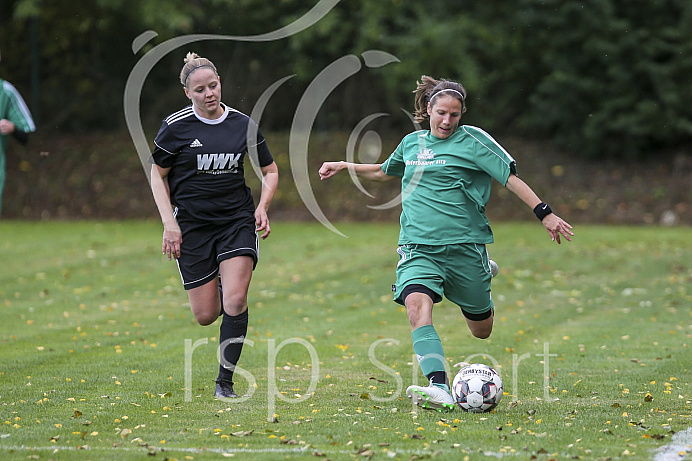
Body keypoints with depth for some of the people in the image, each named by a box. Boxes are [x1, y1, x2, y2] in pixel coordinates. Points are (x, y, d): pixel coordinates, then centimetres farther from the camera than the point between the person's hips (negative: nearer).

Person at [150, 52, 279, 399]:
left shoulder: (243, 125, 0)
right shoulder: (175, 127, -7)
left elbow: (270, 171, 13)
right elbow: (157, 174, 4)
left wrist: (262, 207, -4)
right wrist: (169, 222, -6)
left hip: (237, 220, 1)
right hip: (192, 224, -1)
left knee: (235, 300, -17)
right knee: (206, 315, 0)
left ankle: (225, 381, -3)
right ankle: (216, 286, 39)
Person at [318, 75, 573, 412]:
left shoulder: (472, 140, -2)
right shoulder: (412, 143, 12)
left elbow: (510, 178, -5)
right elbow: (384, 172, 33)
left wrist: (544, 213, -12)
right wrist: (344, 166, 27)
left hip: (464, 245, -3)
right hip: (418, 247, 3)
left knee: (481, 331, 10)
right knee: (416, 305, -28)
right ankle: (439, 389, -37)